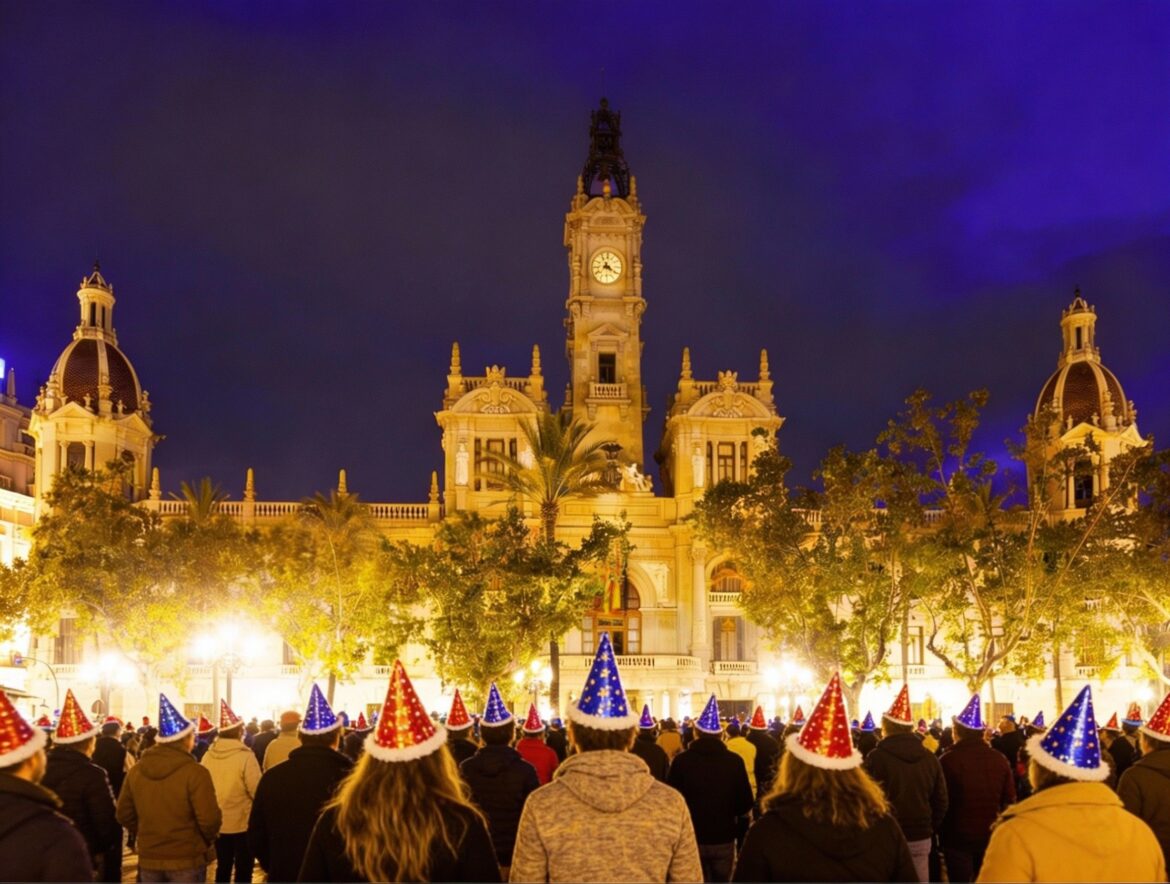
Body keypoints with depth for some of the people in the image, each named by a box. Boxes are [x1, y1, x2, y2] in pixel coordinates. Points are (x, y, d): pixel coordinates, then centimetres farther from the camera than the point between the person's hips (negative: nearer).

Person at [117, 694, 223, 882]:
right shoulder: (195, 772, -15)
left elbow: (124, 814, 7)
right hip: (187, 859, -5)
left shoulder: (136, 771, 3)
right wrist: (208, 840, 3)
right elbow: (209, 819, -18)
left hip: (149, 858, 5)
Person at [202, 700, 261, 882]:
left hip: (217, 823, 5)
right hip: (242, 823, -5)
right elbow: (257, 791, -19)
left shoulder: (208, 755, -2)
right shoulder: (245, 756, -18)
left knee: (223, 867, 16)